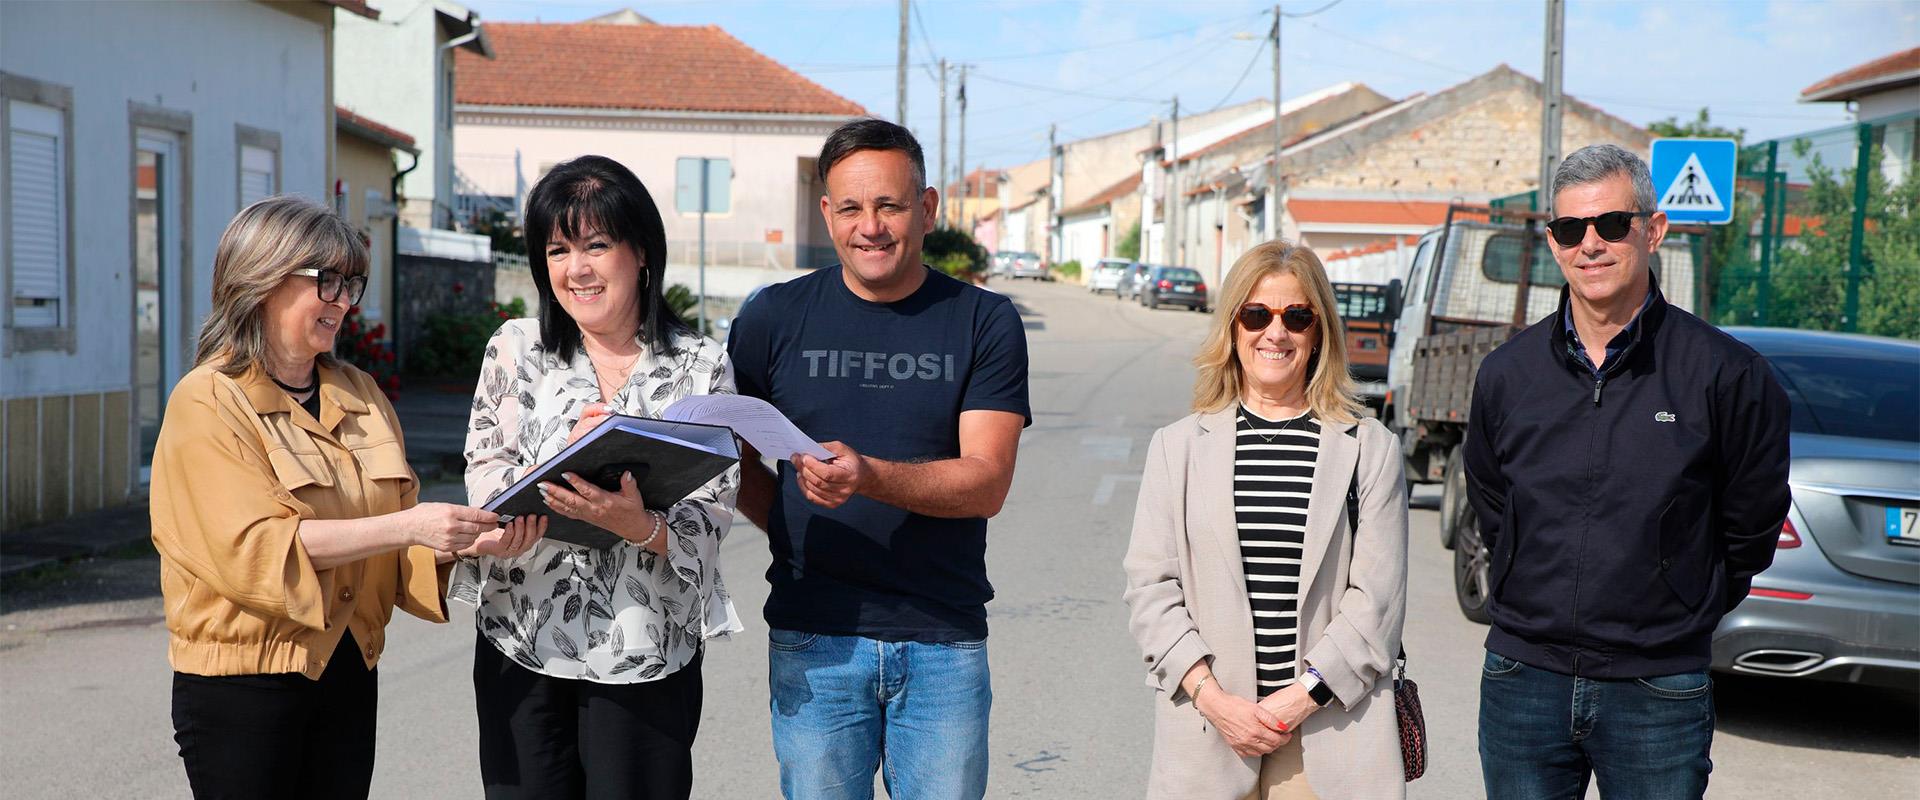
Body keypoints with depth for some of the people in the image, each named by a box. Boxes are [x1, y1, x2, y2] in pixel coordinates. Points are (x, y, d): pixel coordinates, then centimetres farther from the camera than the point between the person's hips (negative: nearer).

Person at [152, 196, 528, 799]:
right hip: (242, 679, -5)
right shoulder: (207, 403, -8)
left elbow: (397, 552, 10)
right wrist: (404, 526, -28)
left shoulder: (360, 395, 10)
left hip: (348, 674, 6)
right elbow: (250, 546, -21)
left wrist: (467, 539, -11)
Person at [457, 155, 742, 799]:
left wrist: (640, 525, -26)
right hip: (522, 645, 1)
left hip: (646, 652, -1)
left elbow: (711, 517, -5)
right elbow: (484, 476, 0)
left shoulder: (701, 368, -1)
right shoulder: (516, 348, 4)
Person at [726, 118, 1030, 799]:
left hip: (945, 640, 0)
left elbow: (987, 482, -8)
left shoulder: (985, 322, 0)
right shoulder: (774, 317, 4)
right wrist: (799, 536, -3)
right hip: (814, 639, 0)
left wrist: (868, 476, -25)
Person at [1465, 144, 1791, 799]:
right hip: (1522, 682, 3)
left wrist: (1684, 614, 9)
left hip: (1658, 695, -2)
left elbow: (1750, 529, 5)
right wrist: (1548, 602, 13)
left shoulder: (1725, 372, -6)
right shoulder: (1506, 374, 3)